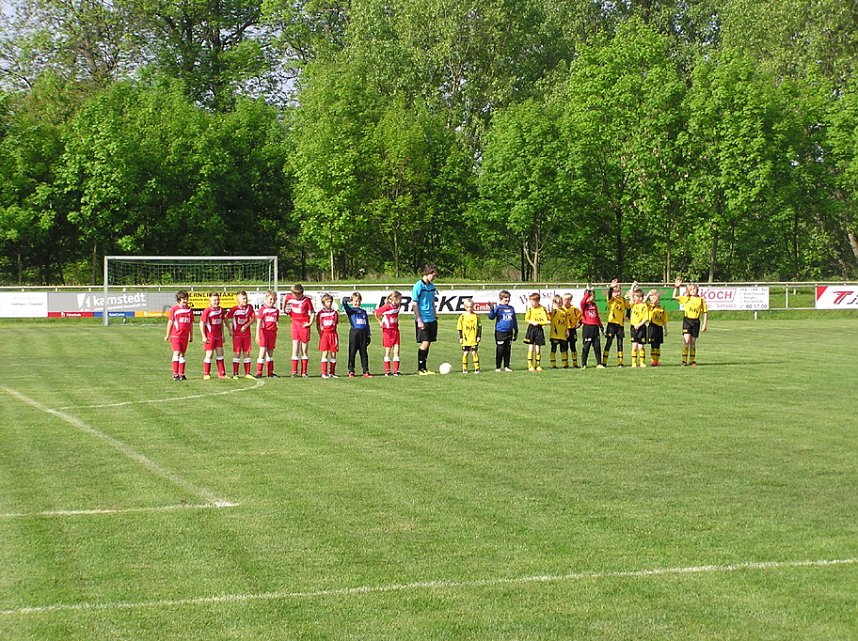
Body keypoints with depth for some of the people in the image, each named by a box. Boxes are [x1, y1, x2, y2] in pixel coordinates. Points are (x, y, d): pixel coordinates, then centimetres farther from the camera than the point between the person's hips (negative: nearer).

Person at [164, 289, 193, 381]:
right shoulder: (174, 309, -4)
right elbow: (170, 322, 0)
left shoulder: (189, 310, 7)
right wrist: (167, 335, 3)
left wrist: (191, 336, 16)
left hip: (185, 336, 4)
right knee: (176, 353, -10)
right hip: (175, 335, -4)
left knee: (182, 354, 9)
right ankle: (175, 375, -10)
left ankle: (182, 374, 14)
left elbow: (191, 324, 14)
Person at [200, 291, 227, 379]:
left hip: (218, 336, 6)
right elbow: (201, 323, -12)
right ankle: (206, 374, 3)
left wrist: (222, 335, 15)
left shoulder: (221, 310, 7)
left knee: (220, 353, 8)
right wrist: (204, 337, -15)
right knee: (209, 354, -6)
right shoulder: (207, 311, -13)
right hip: (209, 336, -6)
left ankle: (221, 373, 14)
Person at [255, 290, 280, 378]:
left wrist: (276, 338, 15)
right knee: (262, 352, -10)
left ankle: (270, 372, 14)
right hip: (264, 332, -5)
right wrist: (257, 335, -11)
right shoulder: (262, 309, -3)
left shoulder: (276, 310, 11)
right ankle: (259, 372, -9)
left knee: (270, 353, 10)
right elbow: (258, 323, -5)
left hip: (272, 333, 5)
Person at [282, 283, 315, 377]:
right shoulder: (290, 297, -2)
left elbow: (312, 312, -2)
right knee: (295, 348, -5)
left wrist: (310, 323, -11)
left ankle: (304, 372, 10)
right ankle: (294, 372, -3)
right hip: (295, 324, 2)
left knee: (304, 350, 5)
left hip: (304, 325, -2)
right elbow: (285, 298, 21)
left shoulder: (307, 300, -10)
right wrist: (284, 308, 18)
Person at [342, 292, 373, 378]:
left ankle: (366, 371, 7)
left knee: (364, 353, 5)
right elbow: (345, 306, -16)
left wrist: (368, 335, 13)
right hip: (354, 332, -4)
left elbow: (367, 324, 18)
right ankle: (351, 371, 4)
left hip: (363, 333, 4)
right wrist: (345, 301, -39)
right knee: (352, 353, -1)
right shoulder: (350, 310, 6)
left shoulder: (363, 311, 17)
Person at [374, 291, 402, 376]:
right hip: (387, 330, -5)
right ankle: (387, 371, 7)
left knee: (396, 350, -1)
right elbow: (376, 313, -8)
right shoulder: (387, 307, -17)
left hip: (395, 330, 5)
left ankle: (396, 370, 1)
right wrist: (380, 322, -2)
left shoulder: (398, 306, 2)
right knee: (388, 351, 1)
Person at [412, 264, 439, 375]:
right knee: (425, 343, -9)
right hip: (422, 320, -7)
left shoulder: (432, 286, 11)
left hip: (431, 320, 7)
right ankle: (420, 369, 0)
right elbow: (414, 304, -12)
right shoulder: (418, 286, -12)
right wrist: (419, 320, -16)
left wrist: (434, 316, 18)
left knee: (428, 343, 9)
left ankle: (424, 367, 16)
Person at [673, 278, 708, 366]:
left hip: (696, 321, 1)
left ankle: (692, 361, 18)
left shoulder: (701, 300, 3)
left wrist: (705, 324, 2)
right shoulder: (686, 298, 4)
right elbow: (675, 297, 7)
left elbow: (705, 312, 6)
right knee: (686, 341, -13)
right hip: (687, 320, -1)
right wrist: (676, 287, -4)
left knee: (693, 342, 7)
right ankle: (684, 360, -6)